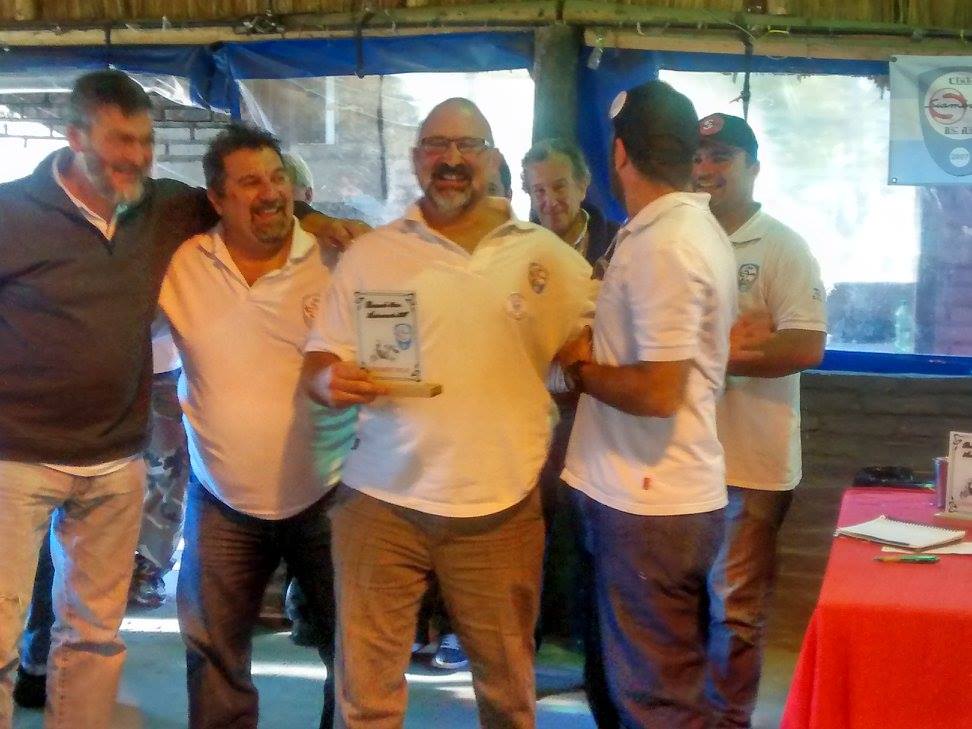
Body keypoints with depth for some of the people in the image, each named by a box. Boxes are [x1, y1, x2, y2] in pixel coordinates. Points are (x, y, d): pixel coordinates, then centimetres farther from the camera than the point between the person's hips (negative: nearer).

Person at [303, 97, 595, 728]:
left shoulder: (547, 255, 4)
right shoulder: (369, 254, 5)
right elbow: (321, 360, 6)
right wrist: (331, 381, -16)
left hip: (501, 507, 0)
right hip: (379, 501, 0)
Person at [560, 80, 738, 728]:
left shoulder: (661, 246, -20)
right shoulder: (697, 227, 11)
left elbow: (657, 391, -25)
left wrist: (581, 368, -10)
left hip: (648, 504, -10)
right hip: (683, 493, 10)